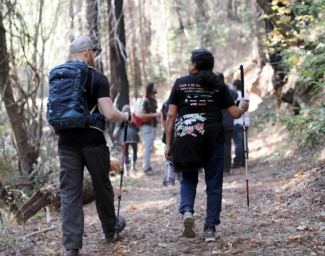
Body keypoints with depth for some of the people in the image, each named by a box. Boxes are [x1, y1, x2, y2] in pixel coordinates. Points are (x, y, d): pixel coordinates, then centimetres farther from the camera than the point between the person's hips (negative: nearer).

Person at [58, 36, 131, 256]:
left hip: (67, 143, 3)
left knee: (70, 192, 1)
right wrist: (126, 117, 1)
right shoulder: (98, 78, -8)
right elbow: (110, 114, -17)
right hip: (93, 142, -3)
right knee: (102, 186, 17)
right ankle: (110, 228, 37)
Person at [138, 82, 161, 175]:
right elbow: (141, 115, -21)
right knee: (148, 147, -8)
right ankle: (147, 168, -5)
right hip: (147, 126, -10)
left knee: (149, 147, 14)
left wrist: (157, 115, 11)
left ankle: (146, 166, 21)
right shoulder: (146, 101, -14)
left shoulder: (154, 100, 15)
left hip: (152, 126, 10)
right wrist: (154, 115, -21)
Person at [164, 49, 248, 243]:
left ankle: (187, 211, -10)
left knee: (188, 178, 17)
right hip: (213, 137, 0)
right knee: (214, 183, 9)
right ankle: (210, 228, 6)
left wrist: (168, 143, 4)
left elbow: (171, 115, 0)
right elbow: (235, 114, 6)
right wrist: (243, 107, 29)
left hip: (186, 137, 0)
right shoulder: (219, 85, 7)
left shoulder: (180, 83, 5)